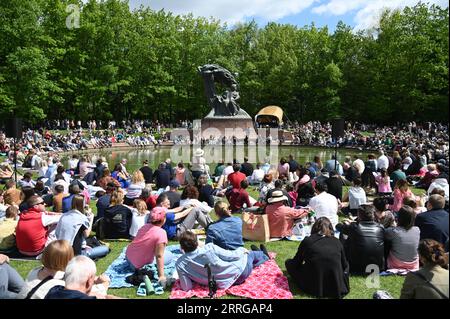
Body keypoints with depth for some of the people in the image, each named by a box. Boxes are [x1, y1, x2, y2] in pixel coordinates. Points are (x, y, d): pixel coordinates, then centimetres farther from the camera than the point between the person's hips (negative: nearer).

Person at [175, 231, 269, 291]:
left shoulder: (180, 264, -18)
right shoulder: (209, 248, -27)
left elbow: (187, 288, -12)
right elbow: (232, 256, -15)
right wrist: (242, 250, 6)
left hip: (225, 284, 5)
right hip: (240, 270, -4)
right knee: (250, 254, 29)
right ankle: (264, 256, 63)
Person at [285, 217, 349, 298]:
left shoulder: (307, 241, -2)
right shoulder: (337, 242, 3)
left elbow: (296, 263, 8)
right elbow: (344, 265, 15)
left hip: (314, 287, -3)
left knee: (289, 262, 15)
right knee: (346, 265, 31)